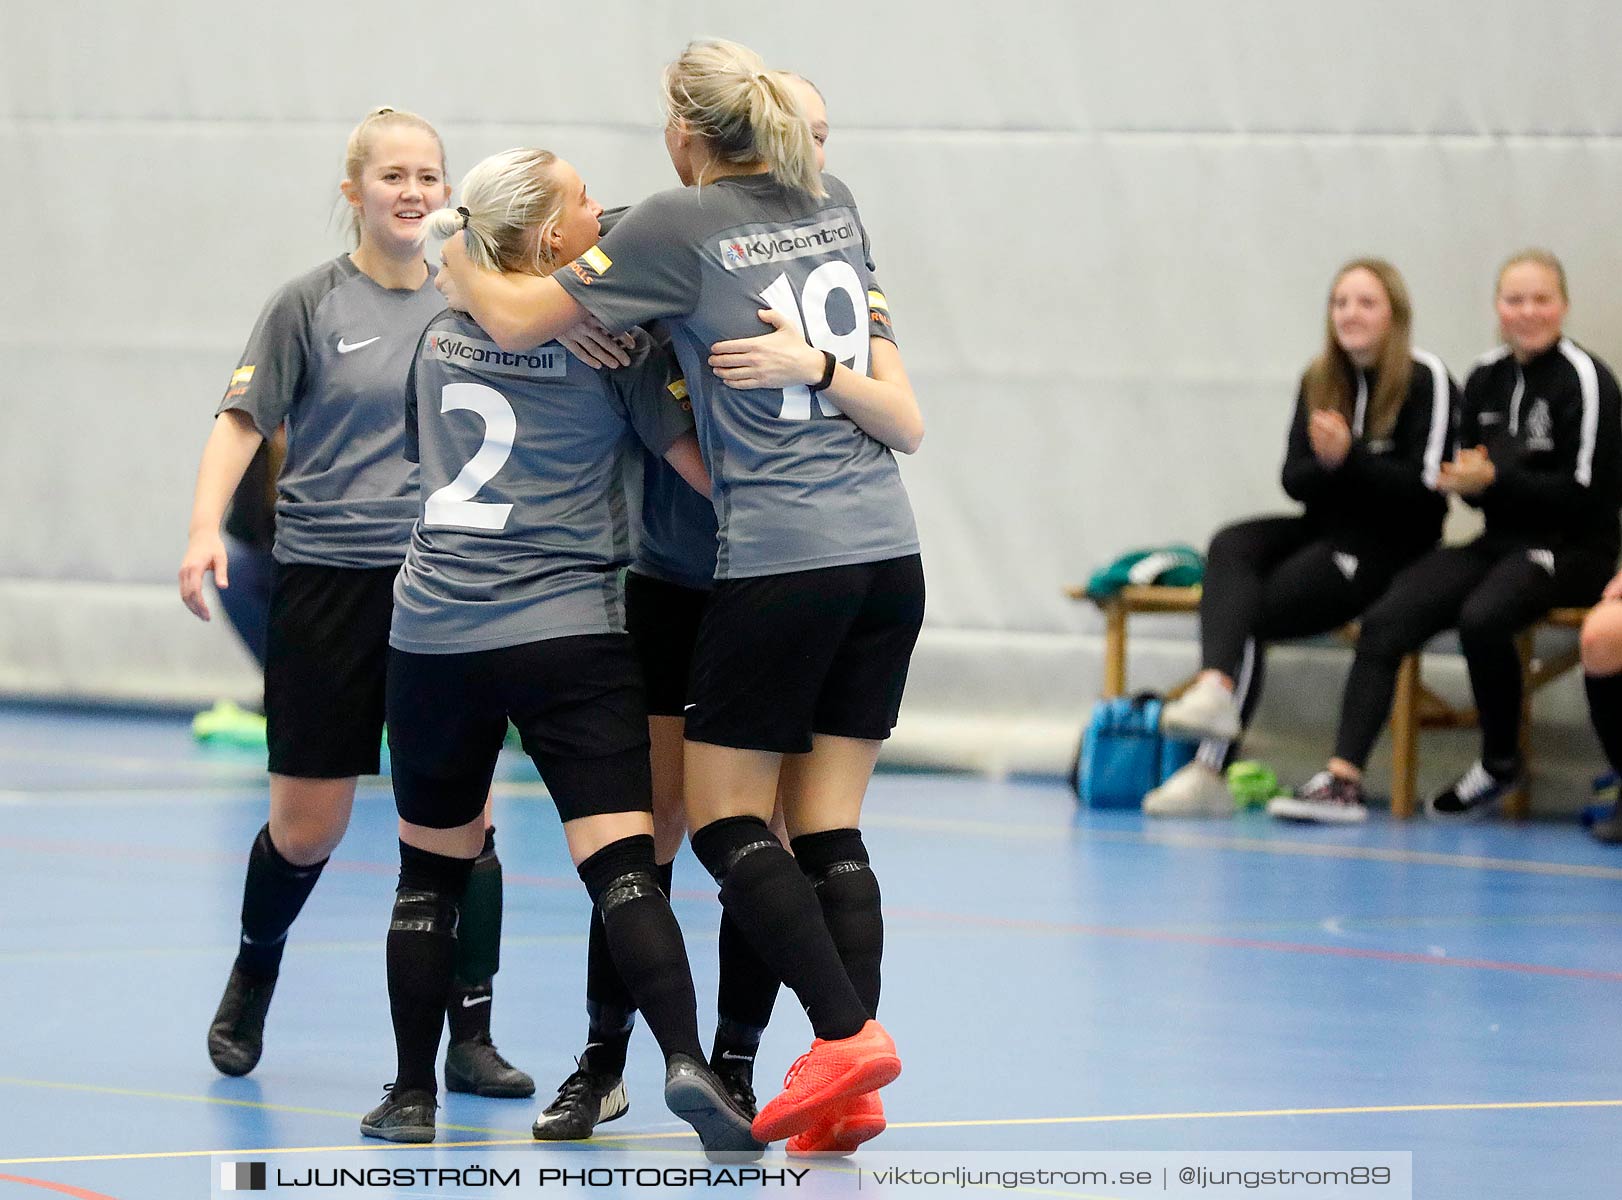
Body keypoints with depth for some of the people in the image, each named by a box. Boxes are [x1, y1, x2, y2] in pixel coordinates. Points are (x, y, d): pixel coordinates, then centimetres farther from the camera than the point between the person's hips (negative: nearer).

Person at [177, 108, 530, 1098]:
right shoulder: (312, 306, -2)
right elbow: (243, 421, -5)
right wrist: (207, 528, -19)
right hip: (329, 580, -2)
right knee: (308, 828, 5)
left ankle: (470, 1038, 0)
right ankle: (253, 977, 33)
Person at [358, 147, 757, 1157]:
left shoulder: (441, 337, 13)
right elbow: (700, 464, -7)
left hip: (434, 629, 4)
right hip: (569, 631, -4)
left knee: (431, 871, 14)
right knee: (623, 864, -11)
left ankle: (413, 1097, 16)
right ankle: (687, 1062, -28)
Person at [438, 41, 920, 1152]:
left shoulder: (681, 226, -5)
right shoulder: (835, 206, 12)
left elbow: (514, 318, -2)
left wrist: (456, 256, 16)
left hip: (780, 562, -6)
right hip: (888, 558, 6)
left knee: (725, 815, 3)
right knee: (828, 824, 5)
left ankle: (845, 1031, -12)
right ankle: (849, 1094, -2)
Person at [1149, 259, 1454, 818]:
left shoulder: (1426, 380, -7)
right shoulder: (1319, 381, 12)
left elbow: (1421, 485, -13)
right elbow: (1293, 478, 6)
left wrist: (1349, 457, -25)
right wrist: (1327, 463, -17)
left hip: (1389, 543, -6)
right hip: (1322, 528, 6)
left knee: (1250, 612, -22)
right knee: (1230, 545, -25)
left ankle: (1210, 770, -28)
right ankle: (1218, 686, -44)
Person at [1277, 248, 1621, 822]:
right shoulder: (1485, 377, 11)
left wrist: (1494, 480, -19)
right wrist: (1464, 480, -7)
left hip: (1570, 550, -7)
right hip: (1499, 542, 7)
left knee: (1481, 619, -36)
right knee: (1385, 620, -17)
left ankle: (1501, 763, -10)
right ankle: (1343, 778, -25)